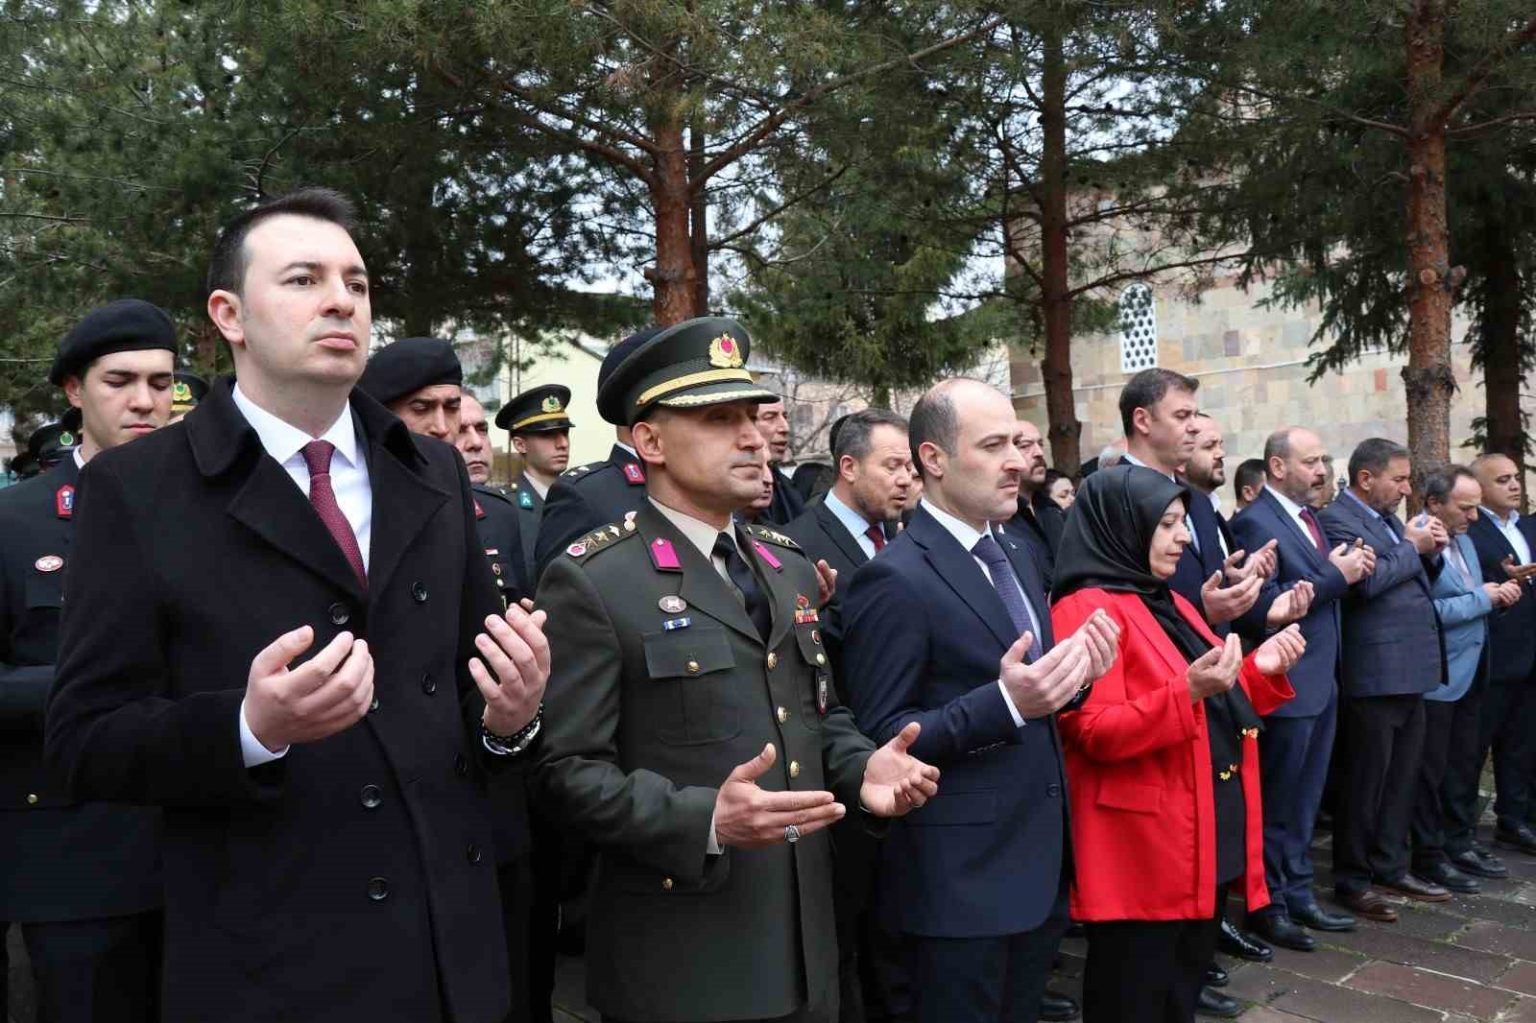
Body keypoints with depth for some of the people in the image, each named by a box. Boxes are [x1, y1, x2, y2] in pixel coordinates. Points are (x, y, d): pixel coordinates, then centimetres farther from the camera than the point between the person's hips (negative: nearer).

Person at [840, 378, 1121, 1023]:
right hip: (959, 879, -8)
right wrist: (1005, 702, -29)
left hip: (1038, 861, 8)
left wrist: (1072, 676, -5)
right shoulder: (895, 579, -18)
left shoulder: (1017, 556, 10)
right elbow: (879, 735, -19)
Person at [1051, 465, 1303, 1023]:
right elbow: (1096, 733, -21)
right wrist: (1188, 690, -31)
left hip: (1210, 836, 9)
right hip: (1143, 847, -9)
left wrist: (1261, 669, 4)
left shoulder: (1170, 604, 15)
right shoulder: (1087, 610, -14)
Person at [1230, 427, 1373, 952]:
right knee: (1278, 805, 4)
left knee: (1304, 802, 18)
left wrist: (1350, 568, -5)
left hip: (1321, 679, 9)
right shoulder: (1255, 521, -16)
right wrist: (1336, 574, -19)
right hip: (1286, 686, -9)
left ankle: (1297, 894, 31)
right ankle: (1268, 905, 17)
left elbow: (1323, 591, 15)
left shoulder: (1308, 515, 12)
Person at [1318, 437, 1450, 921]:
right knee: (1364, 781, 1)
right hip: (1374, 673, -9)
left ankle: (1390, 867, 29)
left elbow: (1412, 582, 19)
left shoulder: (1390, 518, 16)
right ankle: (1351, 880, 12)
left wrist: (1430, 549, 1)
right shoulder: (1337, 519, -13)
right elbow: (1367, 580, -25)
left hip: (1409, 669, 9)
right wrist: (1412, 547, -11)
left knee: (1401, 778, 16)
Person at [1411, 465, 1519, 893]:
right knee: (1431, 770, 3)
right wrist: (1482, 598, -18)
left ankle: (1459, 844, 30)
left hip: (1470, 674, 9)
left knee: (1466, 762, 17)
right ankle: (1430, 857, 14)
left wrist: (1497, 595, 0)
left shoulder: (1463, 539, 12)